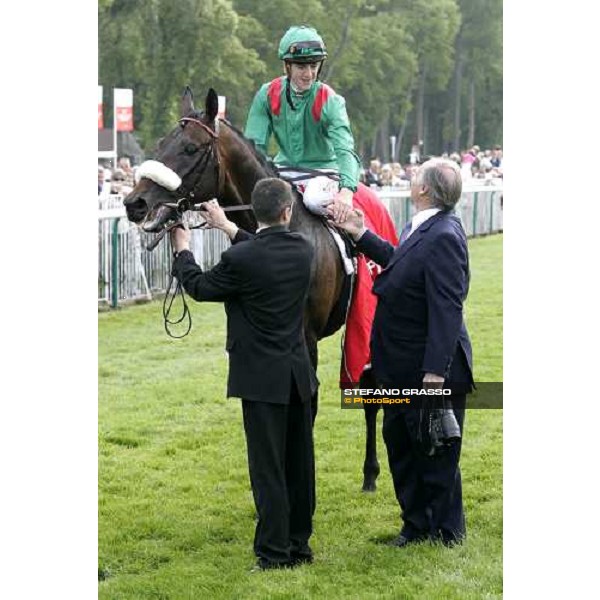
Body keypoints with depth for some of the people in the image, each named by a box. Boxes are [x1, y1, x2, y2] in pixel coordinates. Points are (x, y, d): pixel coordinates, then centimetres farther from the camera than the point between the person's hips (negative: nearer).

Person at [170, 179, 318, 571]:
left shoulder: (241, 259, -19)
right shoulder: (302, 250, -3)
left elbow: (200, 287, -2)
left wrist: (182, 251, 15)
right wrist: (228, 227, 27)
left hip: (261, 377, -6)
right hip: (300, 374, 6)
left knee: (268, 468, 0)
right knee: (300, 463, 14)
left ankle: (275, 553, 2)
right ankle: (299, 544, 24)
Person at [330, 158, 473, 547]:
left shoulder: (443, 237, -25)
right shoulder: (422, 228, 5)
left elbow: (447, 309, -28)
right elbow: (399, 261, 26)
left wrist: (435, 370, -29)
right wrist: (362, 236, 22)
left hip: (430, 369, -10)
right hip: (404, 369, 10)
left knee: (435, 453, 6)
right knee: (400, 442, 19)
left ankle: (446, 531, 21)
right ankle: (417, 523, 32)